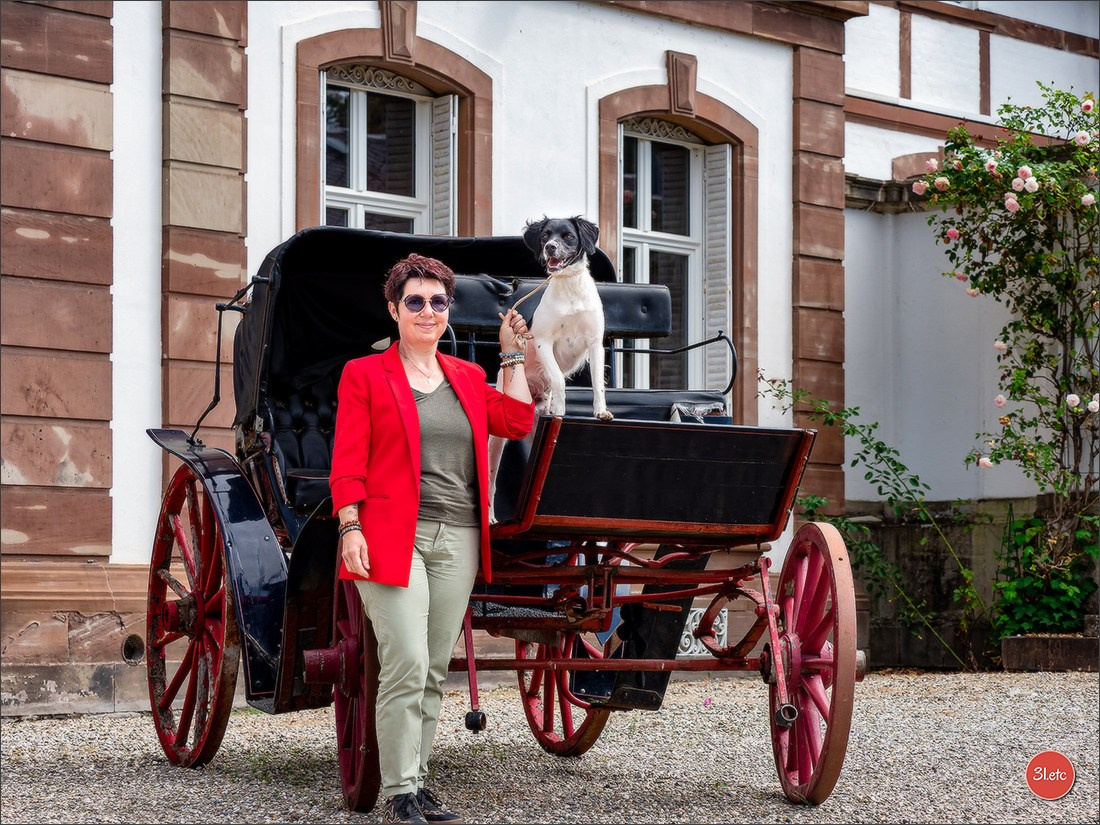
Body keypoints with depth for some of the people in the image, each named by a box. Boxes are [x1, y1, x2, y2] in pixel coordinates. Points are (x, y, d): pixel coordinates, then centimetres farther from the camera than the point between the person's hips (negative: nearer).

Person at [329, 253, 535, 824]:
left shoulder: (469, 379, 19)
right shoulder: (364, 375, 5)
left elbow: (516, 422, 7)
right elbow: (347, 461, -1)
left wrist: (512, 355, 13)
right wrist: (350, 528, -11)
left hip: (458, 541, 5)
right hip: (392, 537, -5)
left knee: (434, 670, 8)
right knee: (406, 664, -13)